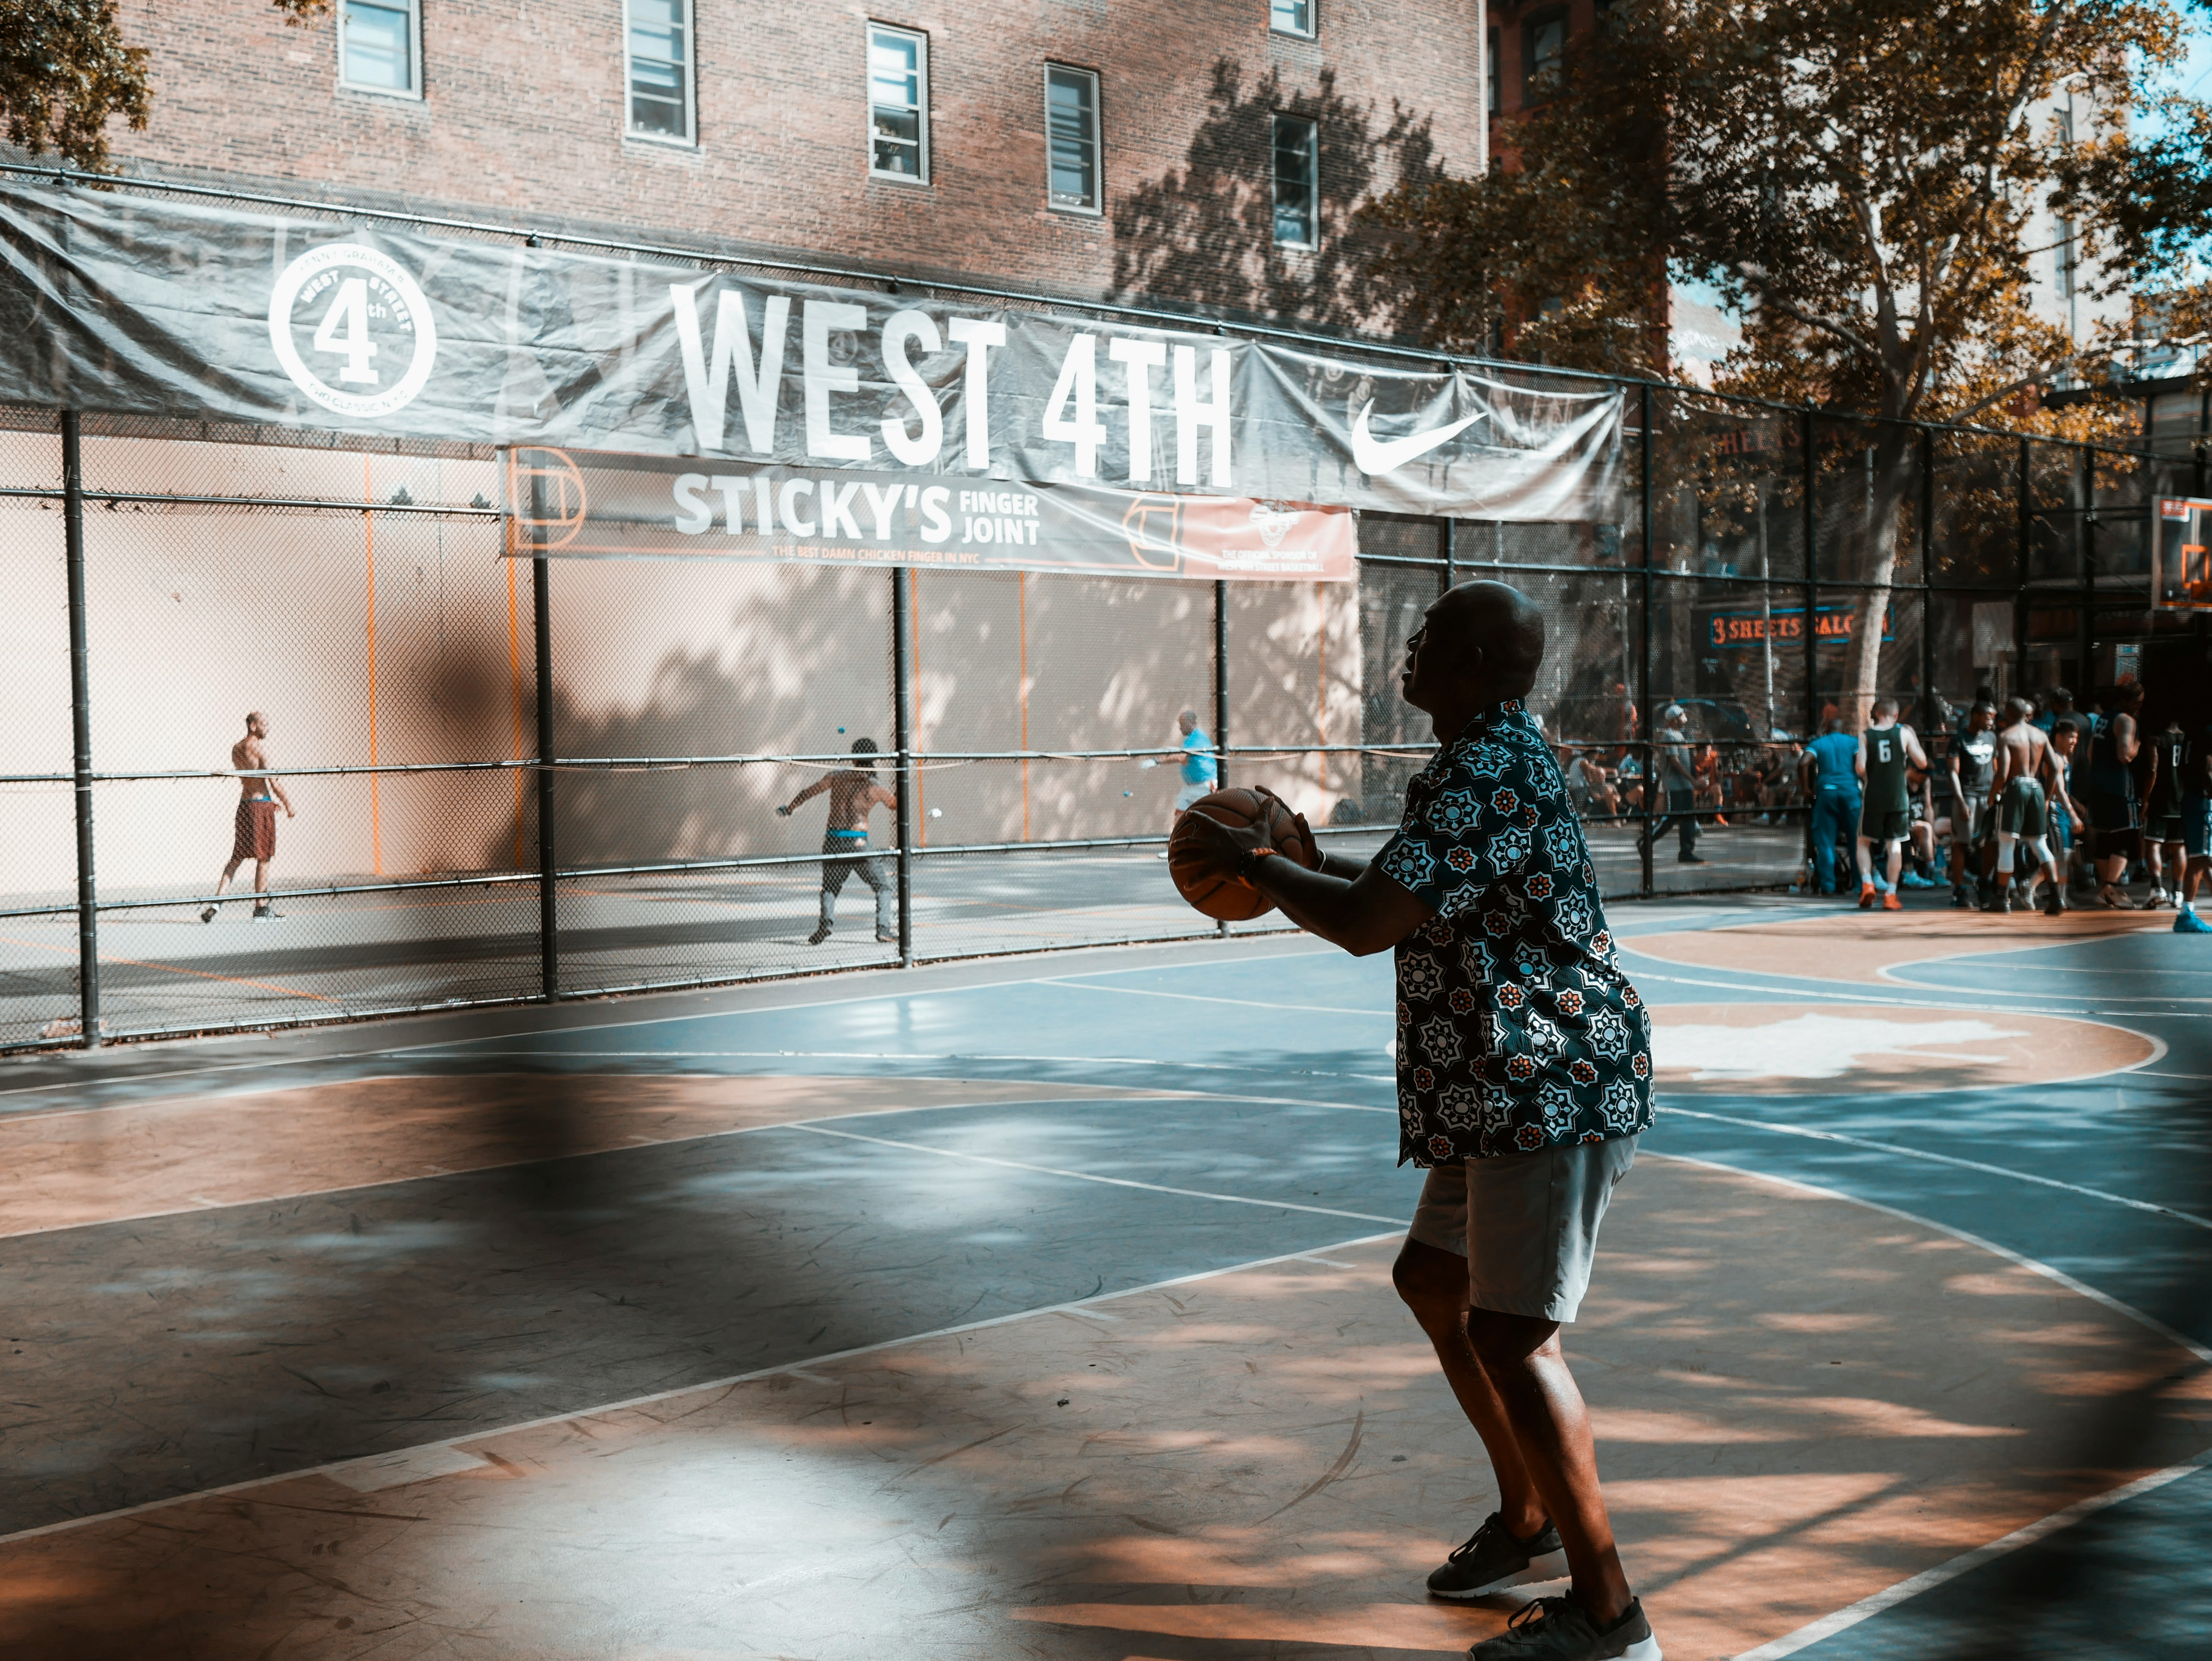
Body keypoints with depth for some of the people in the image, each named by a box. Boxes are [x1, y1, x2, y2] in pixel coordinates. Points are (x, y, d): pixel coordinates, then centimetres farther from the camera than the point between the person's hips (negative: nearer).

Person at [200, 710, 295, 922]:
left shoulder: (236, 750, 12)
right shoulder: (259, 751, -13)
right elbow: (273, 781, -14)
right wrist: (288, 804, -2)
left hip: (243, 804, 7)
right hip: (261, 807, -7)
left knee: (237, 858, 12)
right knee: (263, 859, 2)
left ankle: (218, 901, 2)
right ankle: (261, 909, 7)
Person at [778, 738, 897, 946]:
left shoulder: (836, 777, 4)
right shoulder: (874, 788, -1)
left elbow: (808, 793, 8)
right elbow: (897, 804, 14)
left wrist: (788, 809, 21)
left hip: (833, 841, 2)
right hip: (857, 842, -2)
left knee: (830, 887, 18)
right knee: (883, 887, 9)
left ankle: (826, 923, -6)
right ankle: (883, 931, -3)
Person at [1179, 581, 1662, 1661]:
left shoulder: (1485, 776, -20)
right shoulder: (1496, 759, 15)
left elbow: (1365, 924, -24)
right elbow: (1417, 892, 30)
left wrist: (1252, 865, -9)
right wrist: (1298, 858, 22)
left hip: (1549, 1092, -11)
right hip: (1510, 1089, 11)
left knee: (1511, 1335, -9)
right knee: (1434, 1283, 21)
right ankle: (1527, 1519, 34)